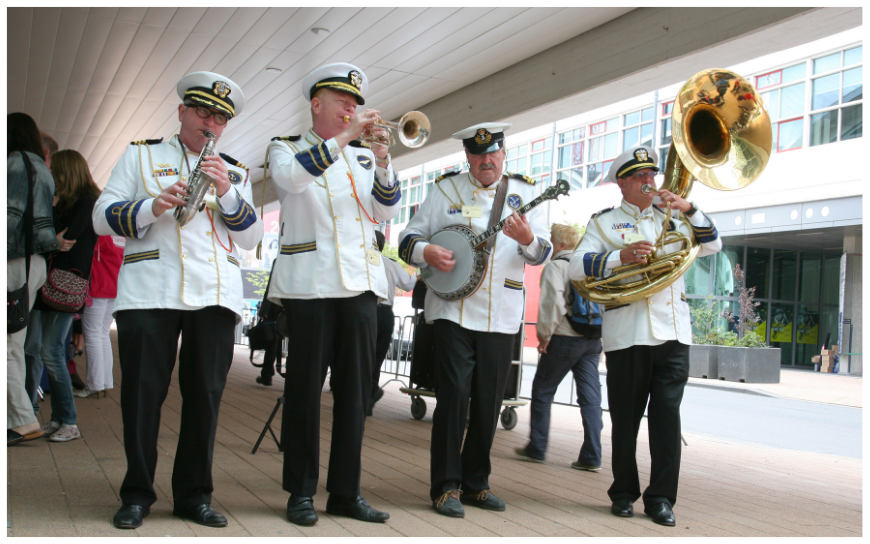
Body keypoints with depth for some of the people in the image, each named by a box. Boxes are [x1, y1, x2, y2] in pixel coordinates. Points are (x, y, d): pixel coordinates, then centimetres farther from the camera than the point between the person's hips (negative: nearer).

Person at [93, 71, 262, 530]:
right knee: (143, 392, 0)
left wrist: (227, 193, -5)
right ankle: (137, 495, 15)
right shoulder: (141, 155, 16)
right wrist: (154, 206, -10)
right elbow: (103, 217, 7)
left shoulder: (234, 172, 21)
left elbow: (251, 238, 10)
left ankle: (194, 495, 14)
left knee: (205, 396, 2)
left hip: (216, 297, 2)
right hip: (149, 291, -1)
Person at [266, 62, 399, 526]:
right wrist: (345, 137, -16)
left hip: (360, 282, 4)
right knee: (305, 388, 0)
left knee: (355, 391, 5)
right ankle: (301, 492, 12)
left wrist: (381, 158, -6)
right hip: (310, 283, -4)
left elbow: (386, 210, 7)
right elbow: (292, 176, -16)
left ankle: (345, 492, 15)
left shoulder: (363, 155, 19)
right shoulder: (286, 148, 8)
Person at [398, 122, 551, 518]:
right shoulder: (446, 189, 6)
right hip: (453, 311, -2)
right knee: (453, 396, -5)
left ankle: (475, 482, 23)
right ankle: (446, 487, 6)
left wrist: (527, 239, -22)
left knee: (489, 403, 8)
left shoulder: (523, 192, 8)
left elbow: (543, 251, 0)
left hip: (501, 317, 2)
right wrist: (426, 252, -16)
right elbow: (409, 238, 6)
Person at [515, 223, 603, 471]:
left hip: (565, 339, -6)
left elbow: (553, 302, -18)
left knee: (542, 392, 9)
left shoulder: (555, 266, -6)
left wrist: (544, 334, -8)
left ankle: (536, 448, 16)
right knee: (590, 396, 5)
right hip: (593, 339, 6)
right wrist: (598, 333, 17)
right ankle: (591, 457, 5)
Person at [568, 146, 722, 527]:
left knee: (668, 415, 0)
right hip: (627, 334, -3)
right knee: (626, 418, 3)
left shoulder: (671, 218, 22)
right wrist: (620, 257, -20)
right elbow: (576, 268, -5)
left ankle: (661, 498, 9)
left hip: (673, 333, 3)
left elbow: (712, 245, 11)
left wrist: (688, 210, -2)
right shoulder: (604, 223, 10)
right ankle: (624, 494, 17)